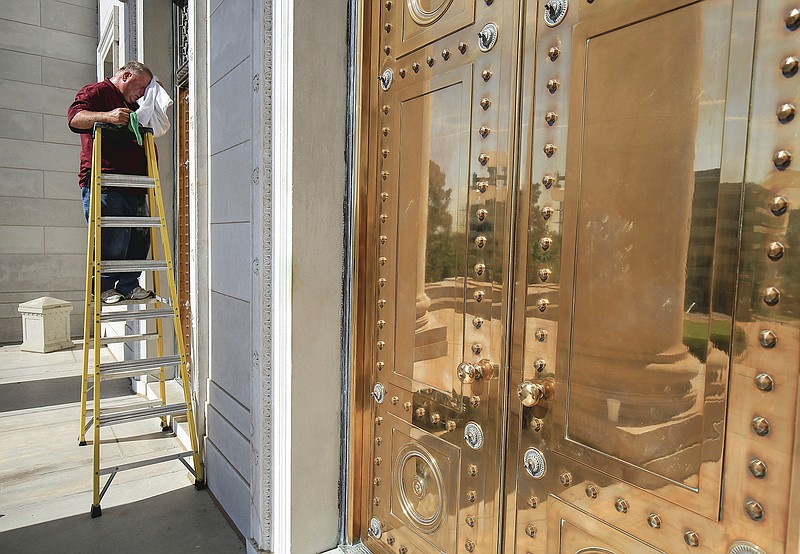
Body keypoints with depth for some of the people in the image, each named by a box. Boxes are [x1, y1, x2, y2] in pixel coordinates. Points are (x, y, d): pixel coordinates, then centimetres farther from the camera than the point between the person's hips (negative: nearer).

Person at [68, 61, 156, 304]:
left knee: (139, 237, 4)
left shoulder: (132, 107, 30)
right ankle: (103, 287, 2)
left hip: (134, 185, 8)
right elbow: (74, 117, -11)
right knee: (111, 238, -11)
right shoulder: (96, 92, 4)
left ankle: (128, 284, 14)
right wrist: (107, 116, -25)